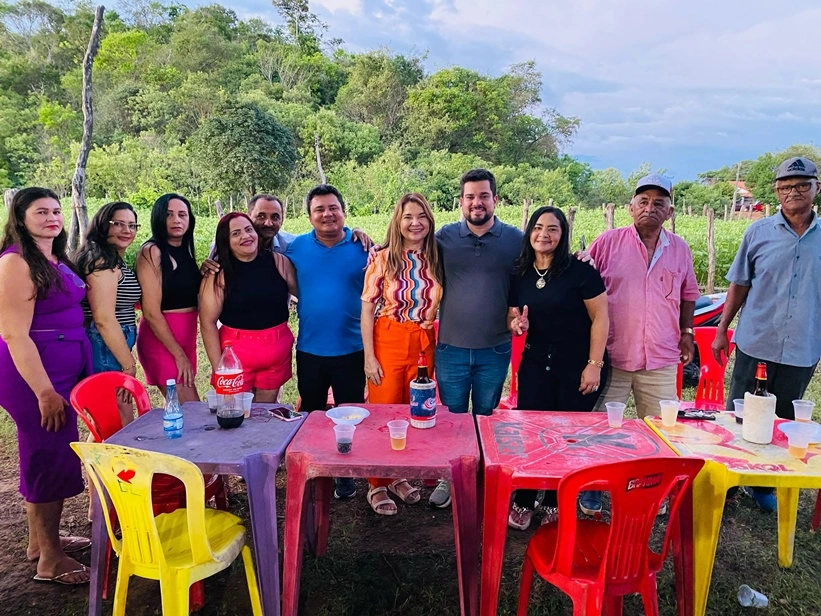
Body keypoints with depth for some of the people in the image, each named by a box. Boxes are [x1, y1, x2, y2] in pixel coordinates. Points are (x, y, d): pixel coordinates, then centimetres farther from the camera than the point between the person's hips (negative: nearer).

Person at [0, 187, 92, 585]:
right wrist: (44, 391, -21)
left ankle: (40, 539, 34)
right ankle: (51, 561, 14)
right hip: (35, 374, -9)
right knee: (50, 459, 0)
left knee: (45, 458, 18)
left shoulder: (56, 261, 11)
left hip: (63, 370, 9)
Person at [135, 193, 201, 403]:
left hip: (186, 337, 7)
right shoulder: (151, 252, -11)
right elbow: (151, 312, -15)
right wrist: (179, 355, -15)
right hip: (161, 339, -7)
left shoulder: (185, 251, 10)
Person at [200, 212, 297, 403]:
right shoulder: (219, 273, -7)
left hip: (278, 352, 2)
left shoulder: (278, 262, -1)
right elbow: (208, 323, -8)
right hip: (235, 354, -2)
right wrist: (218, 367, -12)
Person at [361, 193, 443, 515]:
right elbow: (367, 309, -7)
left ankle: (399, 476, 33)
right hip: (388, 342, -3)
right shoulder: (383, 258, -7)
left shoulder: (436, 259, 3)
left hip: (424, 344, 4)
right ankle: (378, 485, 22)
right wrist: (369, 356, -10)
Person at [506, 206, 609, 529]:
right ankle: (523, 502, 18)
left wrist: (594, 365, -15)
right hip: (536, 362, 4)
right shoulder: (520, 275, 3)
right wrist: (516, 324, -11)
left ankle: (557, 504, 24)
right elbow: (512, 315, 13)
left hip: (578, 365, -3)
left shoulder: (580, 270, -11)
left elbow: (600, 318, -10)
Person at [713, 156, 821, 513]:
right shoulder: (759, 232, -1)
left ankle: (765, 486, 29)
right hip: (756, 345, -1)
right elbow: (739, 285, 4)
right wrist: (722, 330, 2)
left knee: (781, 423, 13)